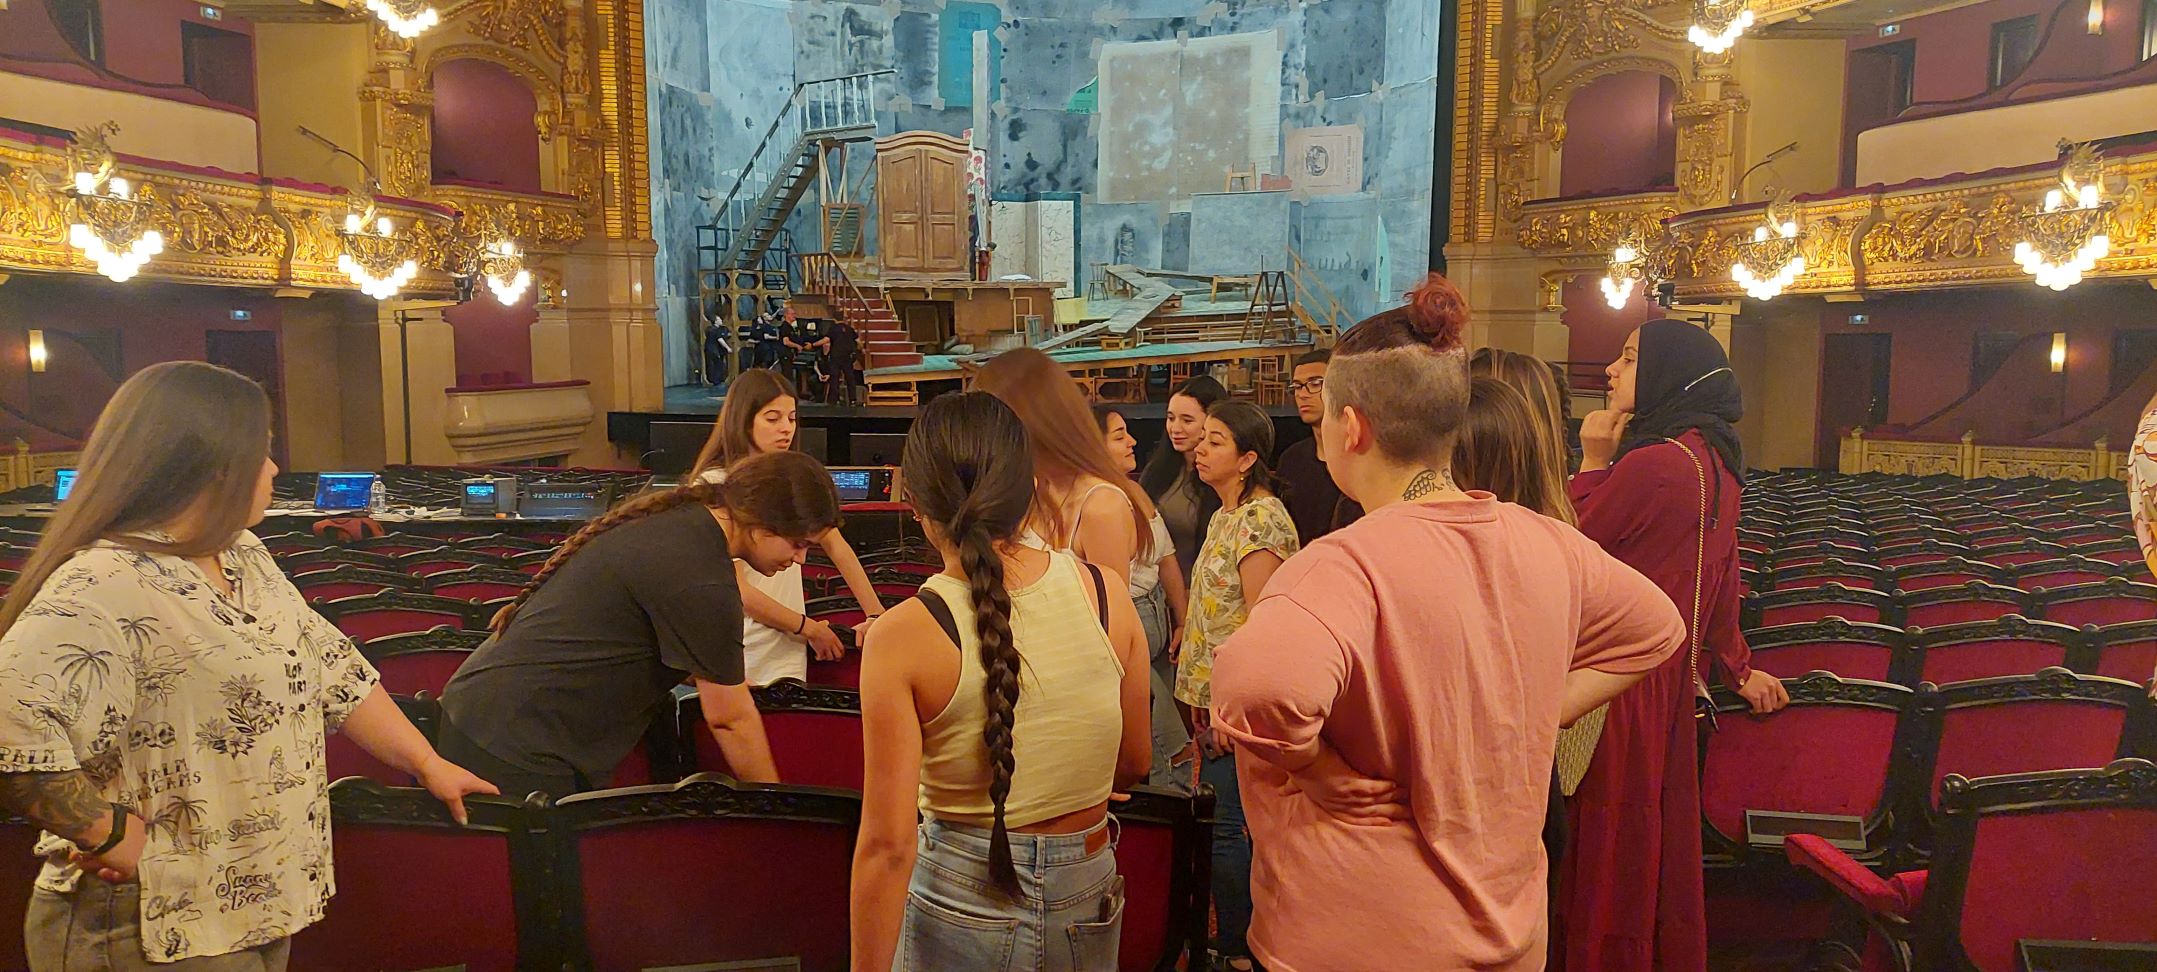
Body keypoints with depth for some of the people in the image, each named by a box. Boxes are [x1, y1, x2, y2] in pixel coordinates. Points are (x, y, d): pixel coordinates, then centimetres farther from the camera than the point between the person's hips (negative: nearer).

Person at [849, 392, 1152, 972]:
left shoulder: (904, 637, -18)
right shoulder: (1106, 593, -9)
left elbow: (888, 844, -17)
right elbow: (1135, 762, 3)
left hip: (960, 904, -2)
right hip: (1089, 899, 3)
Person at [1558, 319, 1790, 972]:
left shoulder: (1652, 462, -22)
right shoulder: (1712, 458, 7)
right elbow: (1722, 575, 15)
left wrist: (1592, 460, -9)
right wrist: (1739, 666, 22)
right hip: (1673, 673, 9)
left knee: (1611, 835, 5)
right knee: (1662, 836, 21)